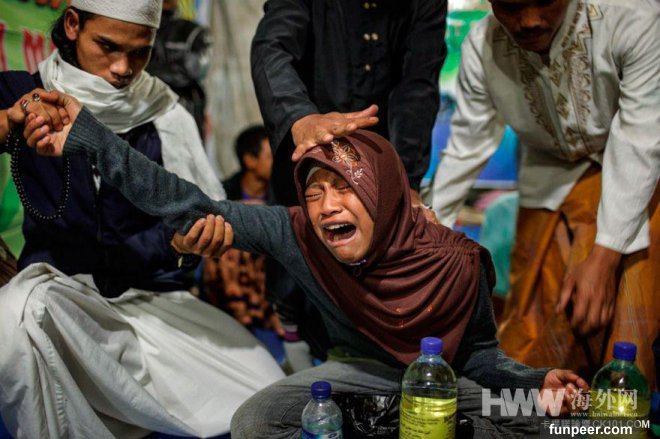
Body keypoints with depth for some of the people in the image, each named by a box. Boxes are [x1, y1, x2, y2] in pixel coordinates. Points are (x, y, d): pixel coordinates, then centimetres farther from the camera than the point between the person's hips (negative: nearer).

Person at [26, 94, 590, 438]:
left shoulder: (458, 264, -27)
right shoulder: (296, 235, -26)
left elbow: (479, 353, -10)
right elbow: (194, 210, -25)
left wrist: (537, 380, -30)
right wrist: (88, 137, -29)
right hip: (363, 369, 0)